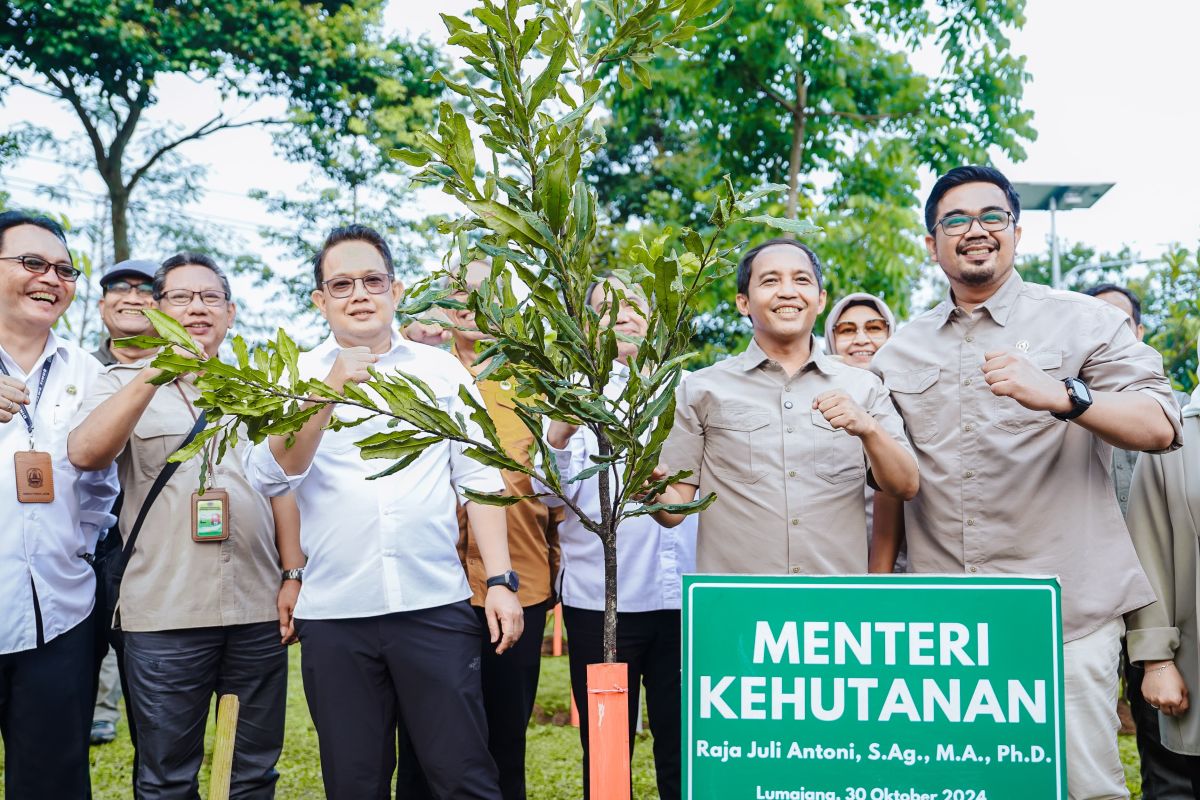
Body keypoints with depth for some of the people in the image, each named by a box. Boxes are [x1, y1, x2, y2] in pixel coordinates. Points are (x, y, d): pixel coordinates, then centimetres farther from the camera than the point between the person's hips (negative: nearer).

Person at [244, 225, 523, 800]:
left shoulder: (443, 370, 8)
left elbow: (478, 478, 7)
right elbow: (270, 475, -8)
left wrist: (500, 580, 0)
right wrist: (332, 390, -19)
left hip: (437, 606, 0)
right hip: (334, 615, 1)